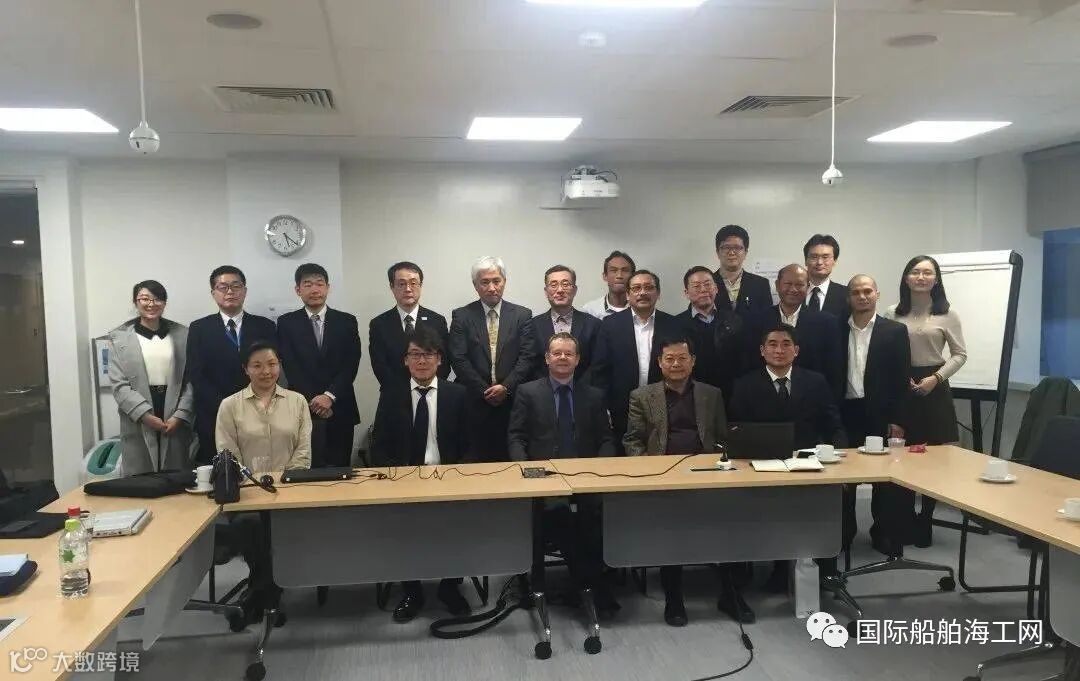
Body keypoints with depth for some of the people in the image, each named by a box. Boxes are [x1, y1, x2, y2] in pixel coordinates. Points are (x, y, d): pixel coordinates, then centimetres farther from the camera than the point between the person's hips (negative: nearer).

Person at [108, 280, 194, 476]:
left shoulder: (182, 334, 8)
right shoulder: (119, 337, 6)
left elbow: (191, 379, 4)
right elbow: (119, 385, -1)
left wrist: (180, 416, -7)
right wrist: (145, 414, -12)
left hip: (176, 422, 1)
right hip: (138, 423, -1)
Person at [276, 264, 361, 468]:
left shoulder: (347, 321, 7)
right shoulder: (286, 323, 5)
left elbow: (351, 364, 0)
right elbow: (290, 367, -2)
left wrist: (330, 396, -12)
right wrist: (313, 400, -10)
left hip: (340, 409, 1)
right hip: (303, 409, -1)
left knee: (341, 467, 2)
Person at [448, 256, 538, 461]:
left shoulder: (522, 315, 6)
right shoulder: (462, 316, 4)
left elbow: (527, 357, 0)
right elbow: (459, 360, -3)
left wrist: (506, 387, -11)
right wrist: (485, 390, -8)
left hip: (513, 401, 1)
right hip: (475, 403, 0)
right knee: (478, 458, 2)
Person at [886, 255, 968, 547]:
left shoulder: (947, 314, 1)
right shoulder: (893, 314, 2)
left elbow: (959, 355, 3)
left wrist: (936, 377, -11)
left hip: (934, 388, 0)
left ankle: (925, 522, 18)